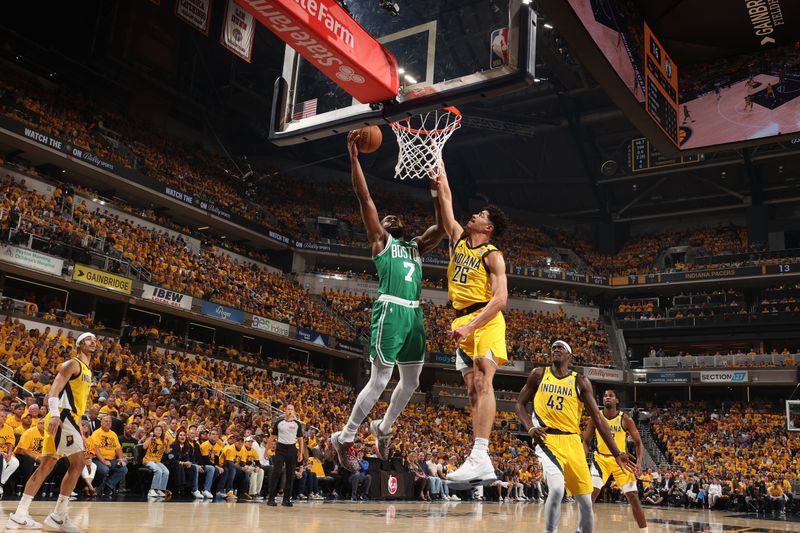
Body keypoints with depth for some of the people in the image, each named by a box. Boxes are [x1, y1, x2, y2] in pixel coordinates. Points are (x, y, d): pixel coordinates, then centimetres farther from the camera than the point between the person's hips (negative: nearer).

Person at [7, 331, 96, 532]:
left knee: (46, 466, 8)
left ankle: (19, 516, 10)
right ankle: (58, 516, -7)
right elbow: (54, 390, -17)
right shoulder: (72, 364, -5)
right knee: (77, 463, -11)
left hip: (70, 418, 10)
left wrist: (80, 433, 25)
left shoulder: (87, 372, 24)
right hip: (62, 416, -10)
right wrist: (55, 414, -32)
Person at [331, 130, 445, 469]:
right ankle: (344, 439, 6)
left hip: (414, 314, 7)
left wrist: (437, 193, 16)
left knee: (411, 382, 12)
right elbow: (364, 198, 2)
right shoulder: (380, 240, 9)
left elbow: (442, 227, 20)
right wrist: (354, 157, -3)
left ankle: (383, 428, 34)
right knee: (380, 380, -8)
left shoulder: (417, 246, 24)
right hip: (390, 312, -6)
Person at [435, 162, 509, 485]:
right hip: (462, 323, 7)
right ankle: (483, 467, -1)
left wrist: (471, 326, -23)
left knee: (483, 383, -21)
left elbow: (501, 298, -13)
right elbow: (446, 199, 22)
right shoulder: (458, 238, 17)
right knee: (473, 390, 1)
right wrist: (438, 163, 21)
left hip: (485, 321, -7)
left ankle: (479, 456, -32)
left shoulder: (492, 255, -2)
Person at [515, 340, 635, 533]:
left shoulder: (580, 382, 4)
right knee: (557, 489, -27)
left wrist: (617, 453, -3)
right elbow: (520, 403, 11)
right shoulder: (539, 374, 6)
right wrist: (530, 428, -8)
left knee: (586, 502, 4)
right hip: (547, 439, -2)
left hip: (572, 442, 2)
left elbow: (598, 418, 3)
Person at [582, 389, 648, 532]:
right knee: (591, 492, -14)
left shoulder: (625, 419, -11)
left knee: (633, 496, -4)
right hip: (601, 458, 0)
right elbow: (586, 442, -1)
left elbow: (638, 442, -5)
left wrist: (639, 462, -20)